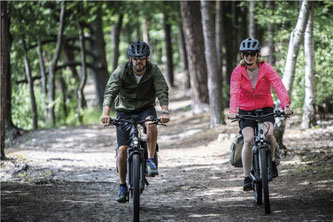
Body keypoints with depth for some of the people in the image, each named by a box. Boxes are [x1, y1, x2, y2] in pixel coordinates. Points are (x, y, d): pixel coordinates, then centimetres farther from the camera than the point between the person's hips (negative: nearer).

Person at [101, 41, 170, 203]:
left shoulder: (154, 71, -14)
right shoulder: (121, 71, -17)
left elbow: (162, 91, -26)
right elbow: (110, 92, -27)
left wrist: (165, 111, -45)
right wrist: (106, 113, -44)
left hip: (146, 108, 0)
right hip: (125, 110, 0)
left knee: (151, 122, -36)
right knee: (122, 149, -11)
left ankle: (150, 160, -23)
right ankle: (123, 187, 4)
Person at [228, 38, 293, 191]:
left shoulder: (266, 69, -12)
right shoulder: (238, 72, -11)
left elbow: (279, 86, -25)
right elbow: (234, 92, -24)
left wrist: (285, 105, -42)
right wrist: (232, 111, -41)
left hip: (265, 108, 0)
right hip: (245, 111, 0)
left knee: (268, 133, -28)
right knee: (248, 139, -21)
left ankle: (272, 160, 3)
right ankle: (247, 177, -10)